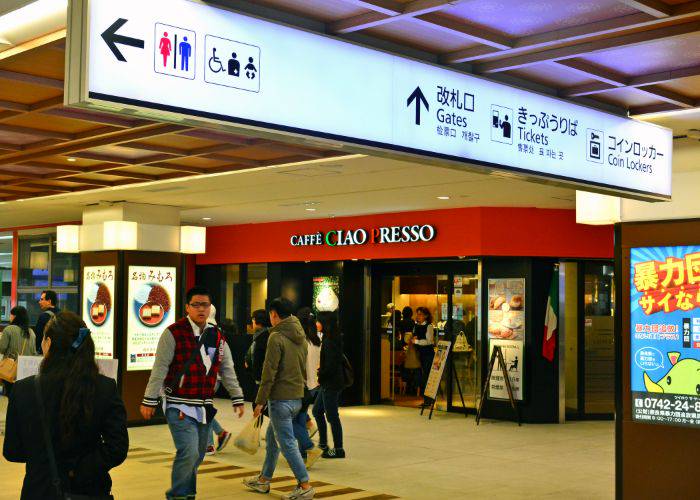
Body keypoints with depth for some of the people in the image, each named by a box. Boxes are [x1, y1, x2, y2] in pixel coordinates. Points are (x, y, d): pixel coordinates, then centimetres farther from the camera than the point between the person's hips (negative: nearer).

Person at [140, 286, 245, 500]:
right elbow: (160, 368, -10)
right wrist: (150, 400, -10)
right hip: (179, 407, -6)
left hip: (205, 407, 6)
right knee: (189, 453, -17)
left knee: (197, 456, 12)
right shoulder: (174, 333, -9)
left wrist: (237, 398, 13)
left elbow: (227, 370, 15)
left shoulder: (216, 336, 9)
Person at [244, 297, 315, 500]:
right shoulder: (301, 337, 10)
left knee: (287, 443, -3)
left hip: (281, 398, -9)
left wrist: (260, 401, -12)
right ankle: (264, 479, 30)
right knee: (272, 437, 20)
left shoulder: (276, 337, -14)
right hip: (297, 397, 9)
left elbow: (269, 372, -17)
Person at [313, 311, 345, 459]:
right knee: (317, 411, 18)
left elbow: (330, 365, -23)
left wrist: (320, 375, -9)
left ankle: (338, 449, 6)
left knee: (332, 416, -2)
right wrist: (321, 367, 5)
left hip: (331, 384, -10)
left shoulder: (330, 341, -20)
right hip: (327, 383, 10)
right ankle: (323, 443, 27)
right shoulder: (328, 338, 11)